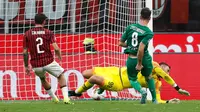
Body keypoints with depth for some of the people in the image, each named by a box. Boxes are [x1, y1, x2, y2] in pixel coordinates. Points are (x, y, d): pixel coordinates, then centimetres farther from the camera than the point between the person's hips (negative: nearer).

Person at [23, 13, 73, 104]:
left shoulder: (27, 34, 2)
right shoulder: (48, 33, -2)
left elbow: (25, 52, 1)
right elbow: (56, 49, -10)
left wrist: (26, 66, 11)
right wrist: (59, 56, 12)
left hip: (36, 65, 2)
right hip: (49, 62, -2)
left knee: (42, 79, 31)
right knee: (61, 76, 20)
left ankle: (54, 99, 38)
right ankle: (66, 98, 4)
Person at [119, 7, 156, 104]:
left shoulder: (130, 27, -4)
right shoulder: (149, 33, -15)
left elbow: (121, 43, 0)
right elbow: (141, 49, -25)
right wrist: (139, 64, -18)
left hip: (131, 59, 1)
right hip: (144, 59, -1)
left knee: (132, 79, 21)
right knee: (149, 77, 26)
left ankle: (141, 91, -10)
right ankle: (154, 99, 32)